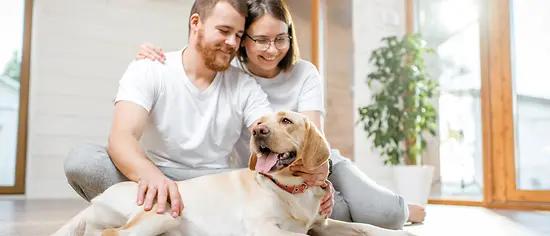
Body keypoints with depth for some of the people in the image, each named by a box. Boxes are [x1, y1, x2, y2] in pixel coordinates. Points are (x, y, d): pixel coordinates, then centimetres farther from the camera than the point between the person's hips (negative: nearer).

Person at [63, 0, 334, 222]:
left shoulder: (246, 87, 1)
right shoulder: (148, 70, -6)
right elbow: (121, 137, -21)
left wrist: (312, 171, -35)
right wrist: (150, 175, -45)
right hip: (154, 182, -2)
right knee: (82, 158, -26)